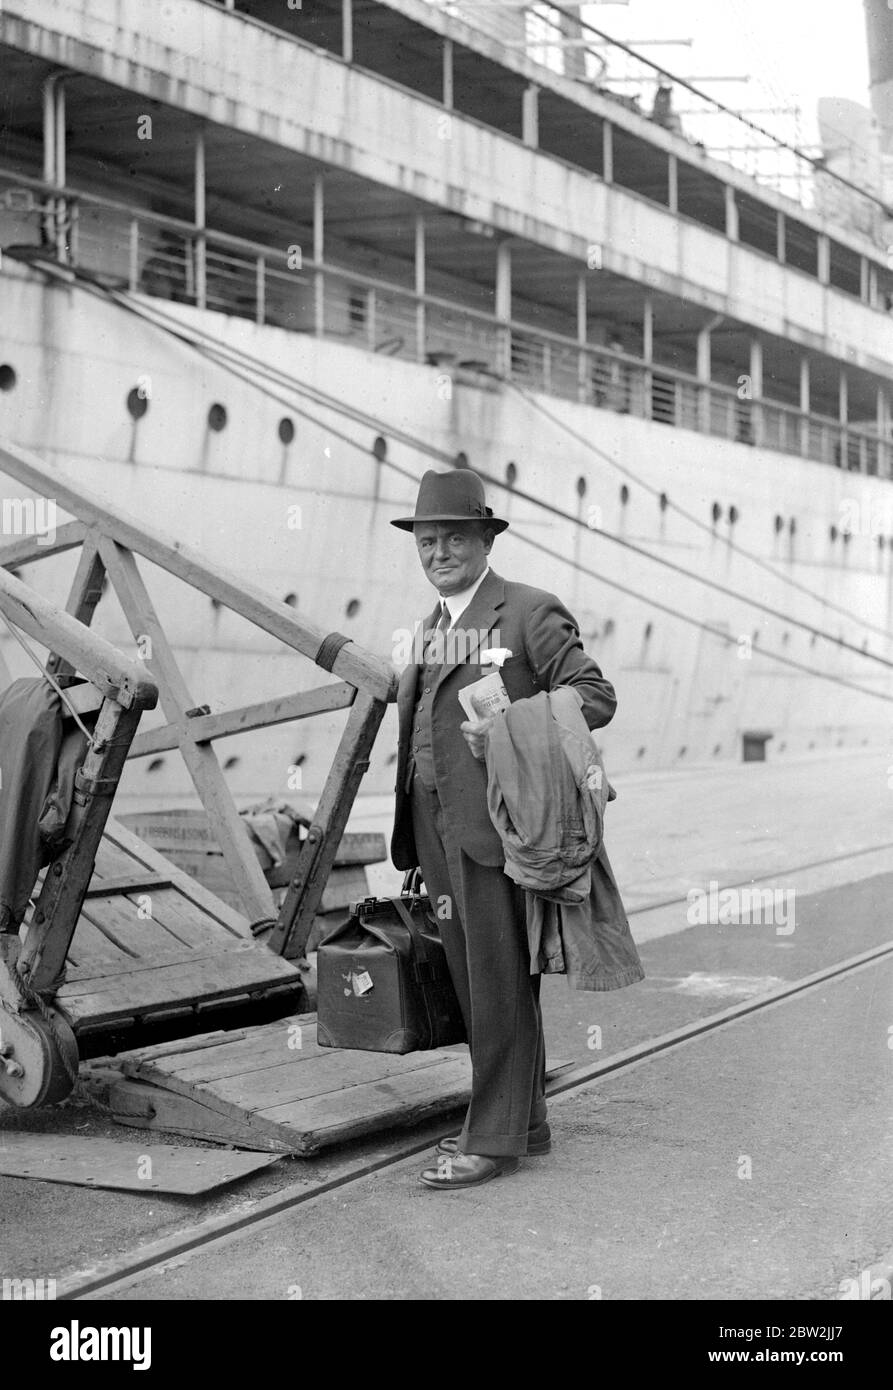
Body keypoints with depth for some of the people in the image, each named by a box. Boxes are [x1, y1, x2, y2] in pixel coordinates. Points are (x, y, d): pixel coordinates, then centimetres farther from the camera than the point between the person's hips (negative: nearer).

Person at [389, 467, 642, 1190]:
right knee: (474, 981, 13)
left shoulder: (530, 612, -6)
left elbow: (596, 696, -10)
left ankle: (496, 1139, 3)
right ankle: (525, 1120, 24)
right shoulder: (435, 625, 19)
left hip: (495, 822, -8)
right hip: (436, 824, 8)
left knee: (501, 981, -4)